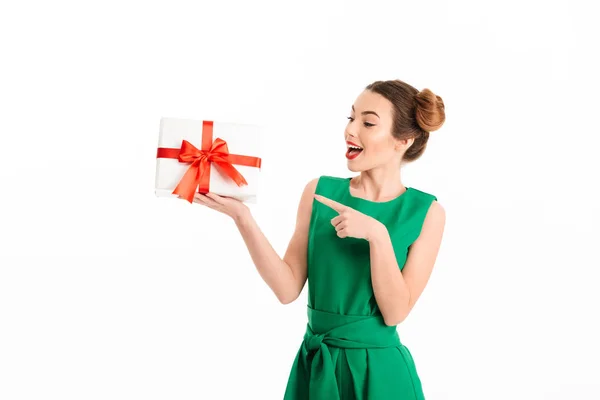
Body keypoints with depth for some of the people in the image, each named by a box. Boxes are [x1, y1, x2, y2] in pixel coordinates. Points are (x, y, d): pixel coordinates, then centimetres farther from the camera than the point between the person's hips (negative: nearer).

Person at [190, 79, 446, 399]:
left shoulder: (426, 211, -7)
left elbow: (395, 313, -12)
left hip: (379, 371, -2)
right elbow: (288, 289, -7)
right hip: (313, 366, 2)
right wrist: (241, 216, -16)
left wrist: (378, 235, -22)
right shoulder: (319, 191, -2)